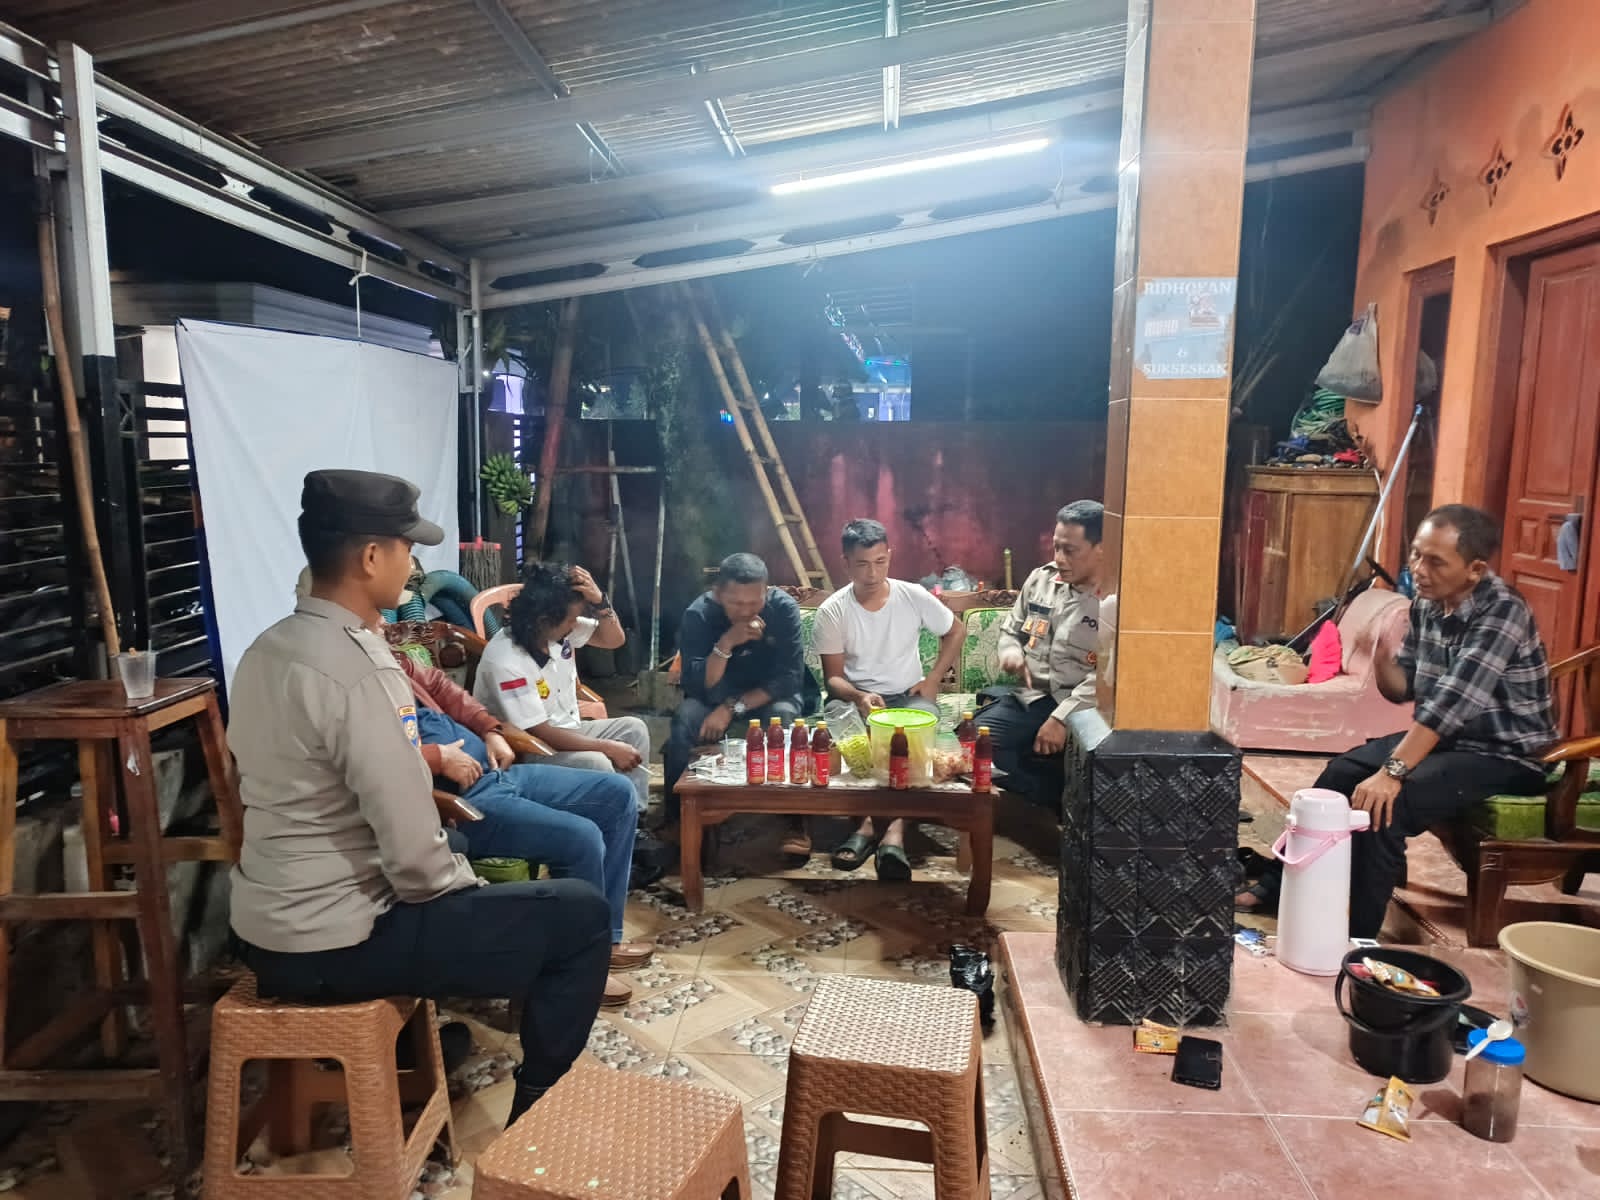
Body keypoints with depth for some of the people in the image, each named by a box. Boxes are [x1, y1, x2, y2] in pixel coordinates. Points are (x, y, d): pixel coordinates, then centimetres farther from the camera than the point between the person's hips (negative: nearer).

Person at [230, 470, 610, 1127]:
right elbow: (415, 856, -25)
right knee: (582, 914, -3)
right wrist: (464, 886, -6)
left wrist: (424, 759, 15)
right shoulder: (356, 669, -25)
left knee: (456, 861, 33)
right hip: (334, 944, -9)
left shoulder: (268, 649, 4)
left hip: (268, 927, 10)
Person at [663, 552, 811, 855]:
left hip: (769, 694, 0)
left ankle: (795, 821, -24)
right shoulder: (698, 614, -20)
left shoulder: (784, 608, -21)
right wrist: (727, 642, -40)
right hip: (716, 695, 1)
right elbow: (697, 687, -25)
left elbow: (791, 677, -22)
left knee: (784, 716, -34)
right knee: (685, 720, -30)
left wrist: (733, 708, -29)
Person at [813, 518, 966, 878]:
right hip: (857, 699, 0)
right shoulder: (832, 611, -7)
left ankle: (875, 823, -35)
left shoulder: (914, 596, -5)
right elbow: (833, 677, -4)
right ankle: (890, 827, -31)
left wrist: (932, 679, -1)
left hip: (910, 697, 0)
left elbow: (956, 632, 11)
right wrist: (858, 696, -26)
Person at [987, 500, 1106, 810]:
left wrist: (1063, 716, -24)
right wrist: (1010, 650, -1)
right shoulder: (1040, 579, 9)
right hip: (1030, 698, 6)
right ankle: (1057, 806, -5)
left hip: (1084, 710, -6)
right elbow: (1010, 629, 23)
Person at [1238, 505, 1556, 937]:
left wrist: (1392, 771, -37)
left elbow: (1452, 701, -33)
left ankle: (1356, 938, -12)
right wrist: (1380, 656, -17)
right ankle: (1278, 885, 16)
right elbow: (1403, 690, 5)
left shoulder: (1502, 612, -25)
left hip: (1507, 755, -8)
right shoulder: (1426, 605, -1)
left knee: (1382, 803, -25)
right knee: (1340, 774, 3)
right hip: (1445, 737, 8)